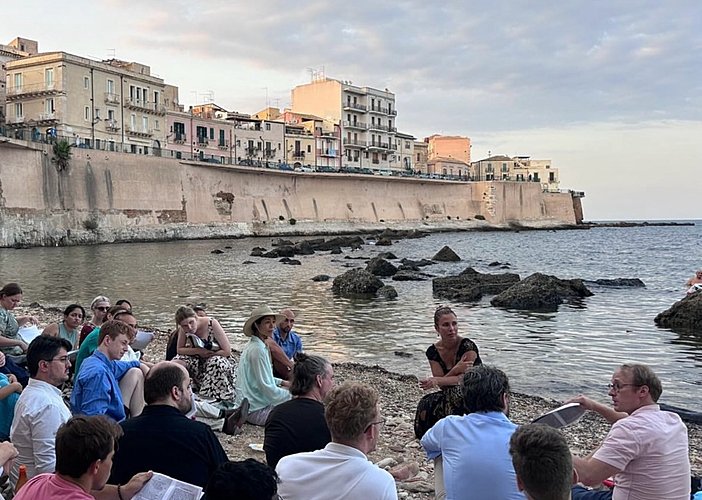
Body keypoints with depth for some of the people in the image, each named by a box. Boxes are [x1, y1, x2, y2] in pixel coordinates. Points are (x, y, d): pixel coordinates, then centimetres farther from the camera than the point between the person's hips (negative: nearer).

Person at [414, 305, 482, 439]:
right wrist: (455, 370, -30)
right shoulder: (433, 352, -3)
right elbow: (442, 385, -10)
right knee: (426, 406, -23)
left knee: (455, 390, -35)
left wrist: (436, 380, -35)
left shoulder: (468, 346, -17)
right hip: (452, 397, 4)